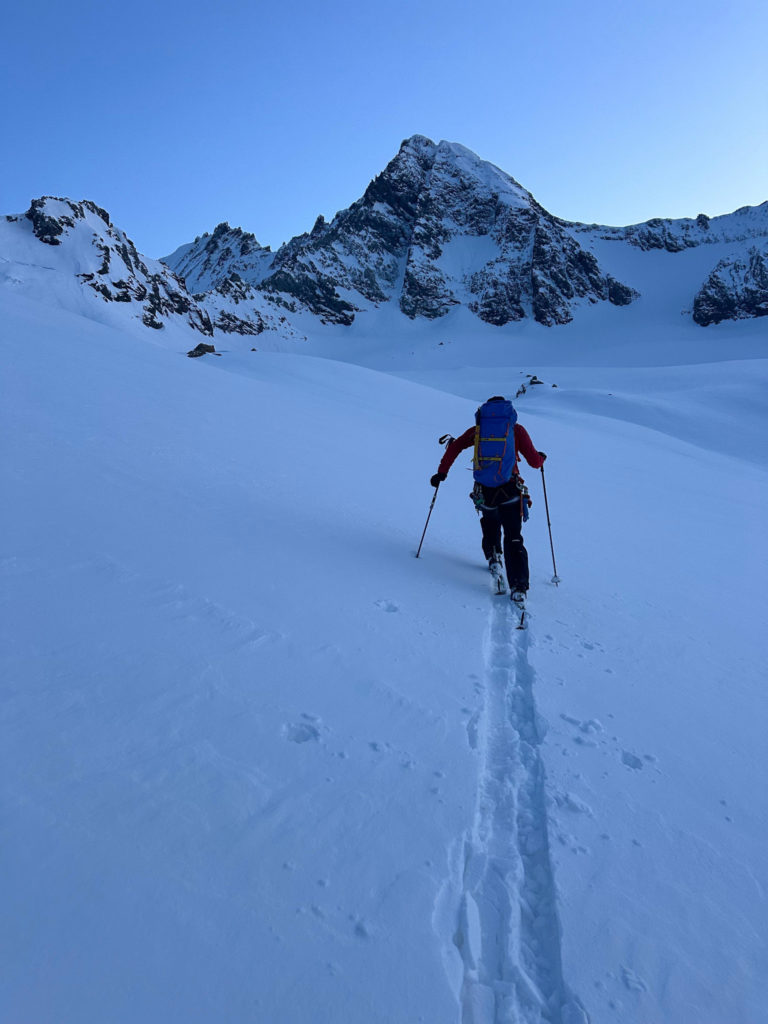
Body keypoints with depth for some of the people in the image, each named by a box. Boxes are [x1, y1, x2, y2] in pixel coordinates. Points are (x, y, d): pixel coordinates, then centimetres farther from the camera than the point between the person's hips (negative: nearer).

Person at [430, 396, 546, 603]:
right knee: (514, 539, 1)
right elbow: (534, 462, 6)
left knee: (490, 527, 33)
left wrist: (442, 472, 10)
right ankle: (519, 588, -10)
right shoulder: (517, 429, 7)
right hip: (510, 491, -2)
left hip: (485, 492, 2)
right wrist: (541, 458, 28)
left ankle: (493, 557, 17)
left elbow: (455, 447, 4)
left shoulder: (478, 429, 13)